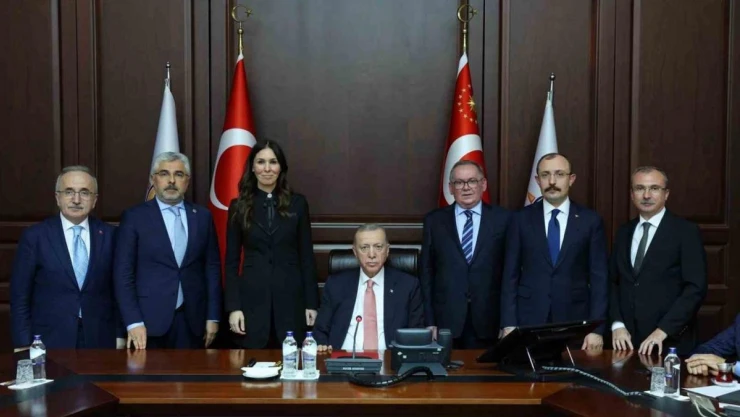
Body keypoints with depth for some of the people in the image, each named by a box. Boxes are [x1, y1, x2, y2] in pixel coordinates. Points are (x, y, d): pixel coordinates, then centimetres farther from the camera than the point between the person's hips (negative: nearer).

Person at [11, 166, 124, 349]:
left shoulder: (109, 235, 2)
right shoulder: (35, 236, -3)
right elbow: (20, 296, -2)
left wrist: (120, 335, 2)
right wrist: (24, 345, -6)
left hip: (100, 340, 2)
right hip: (50, 341, -1)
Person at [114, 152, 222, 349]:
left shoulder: (202, 216, 8)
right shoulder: (134, 217, -1)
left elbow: (212, 268, 9)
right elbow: (123, 272, -4)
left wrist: (213, 317, 5)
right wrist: (133, 322, -11)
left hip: (192, 319, 2)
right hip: (150, 319, -2)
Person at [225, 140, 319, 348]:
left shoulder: (297, 203, 5)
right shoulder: (239, 206, 5)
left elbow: (306, 256, 5)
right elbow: (231, 261, 4)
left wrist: (312, 303, 1)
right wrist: (233, 306, -4)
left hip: (290, 297, 0)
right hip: (252, 298, 0)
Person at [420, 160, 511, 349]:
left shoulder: (503, 219, 2)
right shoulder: (434, 220, 6)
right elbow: (426, 272, 6)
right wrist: (429, 321, 0)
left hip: (489, 321, 0)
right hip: (446, 321, 1)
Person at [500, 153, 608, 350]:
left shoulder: (591, 220, 2)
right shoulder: (521, 220, 3)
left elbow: (599, 278, 1)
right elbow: (510, 276, 3)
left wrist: (596, 329, -6)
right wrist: (509, 325, -4)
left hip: (575, 322, 0)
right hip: (528, 321, 0)